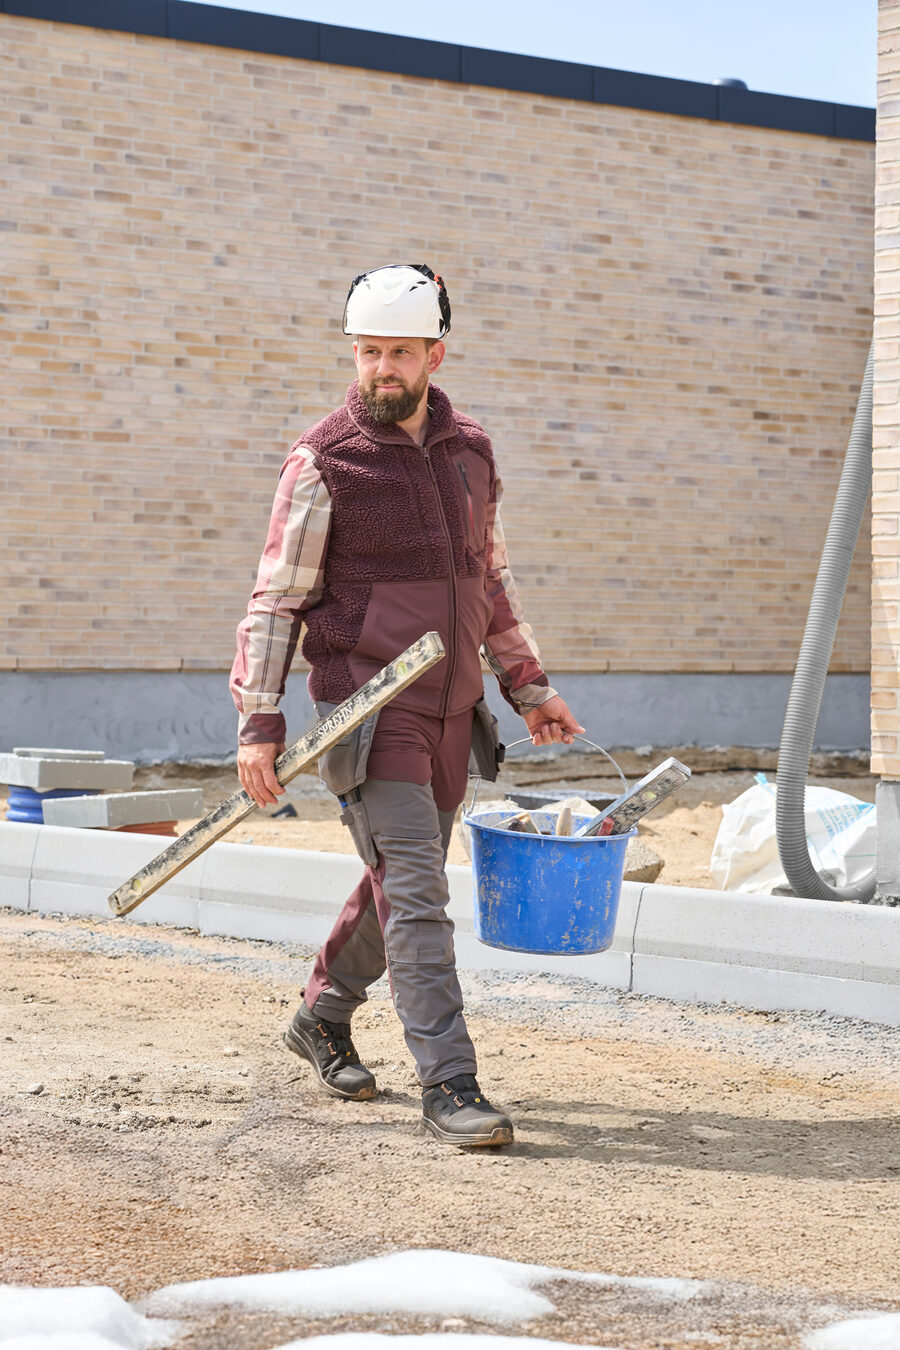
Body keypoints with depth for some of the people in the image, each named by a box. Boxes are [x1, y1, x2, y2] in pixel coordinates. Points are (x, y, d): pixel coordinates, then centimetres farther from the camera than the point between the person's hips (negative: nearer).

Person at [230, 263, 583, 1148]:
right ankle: (448, 1086, -10)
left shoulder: (469, 450, 8)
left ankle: (323, 1017, 38)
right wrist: (258, 724, -13)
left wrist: (529, 689, 18)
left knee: (404, 883, 17)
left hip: (451, 709, 6)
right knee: (415, 893, -12)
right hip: (367, 710, -6)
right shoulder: (322, 463, -9)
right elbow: (276, 600, -8)